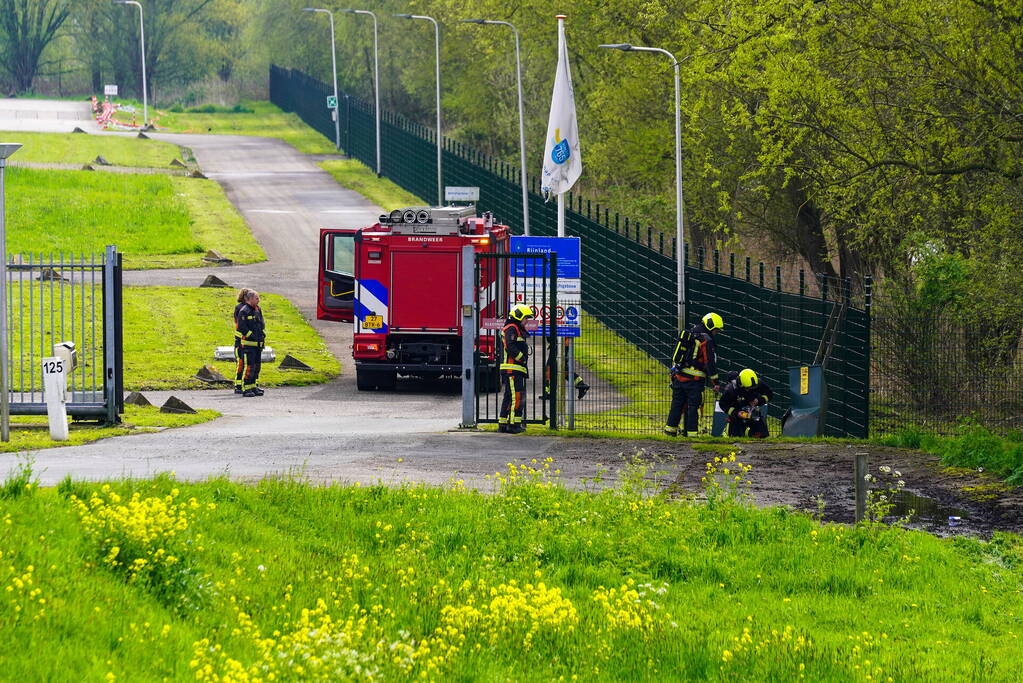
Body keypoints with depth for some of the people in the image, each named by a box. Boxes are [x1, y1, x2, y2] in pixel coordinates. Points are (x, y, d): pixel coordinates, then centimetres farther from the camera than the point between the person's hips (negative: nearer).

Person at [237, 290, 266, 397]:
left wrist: (263, 335, 3)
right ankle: (246, 388, -8)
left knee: (257, 365, 10)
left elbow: (262, 324, 20)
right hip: (249, 343, -8)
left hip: (258, 344, 8)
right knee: (249, 366, -11)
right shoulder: (244, 311, -10)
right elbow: (242, 327, -15)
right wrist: (252, 336, -17)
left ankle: (252, 386, 18)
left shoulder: (258, 310, 13)